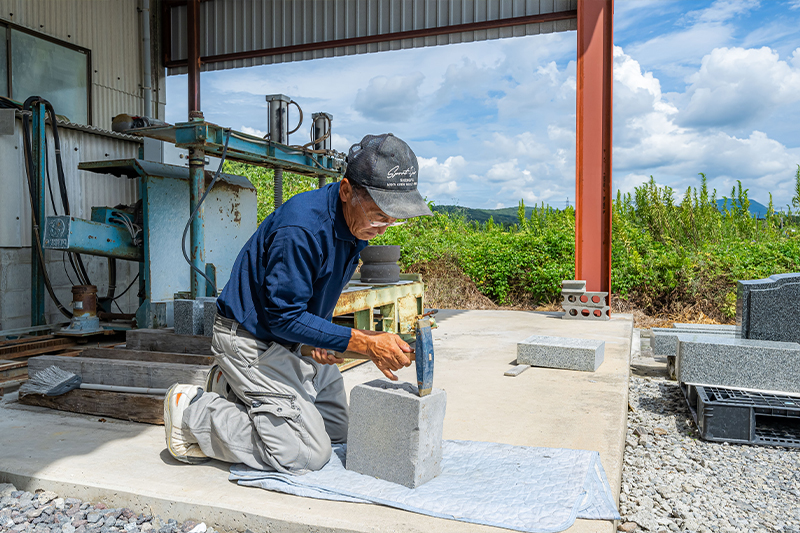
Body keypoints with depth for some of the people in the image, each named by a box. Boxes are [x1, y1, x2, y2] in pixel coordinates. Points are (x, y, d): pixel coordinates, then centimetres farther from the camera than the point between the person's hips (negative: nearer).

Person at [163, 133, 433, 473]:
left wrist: (319, 336, -5)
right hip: (253, 339, -9)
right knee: (306, 455, -11)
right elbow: (283, 316, -28)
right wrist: (365, 343, -30)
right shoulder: (301, 228, -32)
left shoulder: (356, 222, -3)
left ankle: (235, 390, 21)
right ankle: (193, 412, 1)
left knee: (337, 430, 17)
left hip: (295, 342, 9)